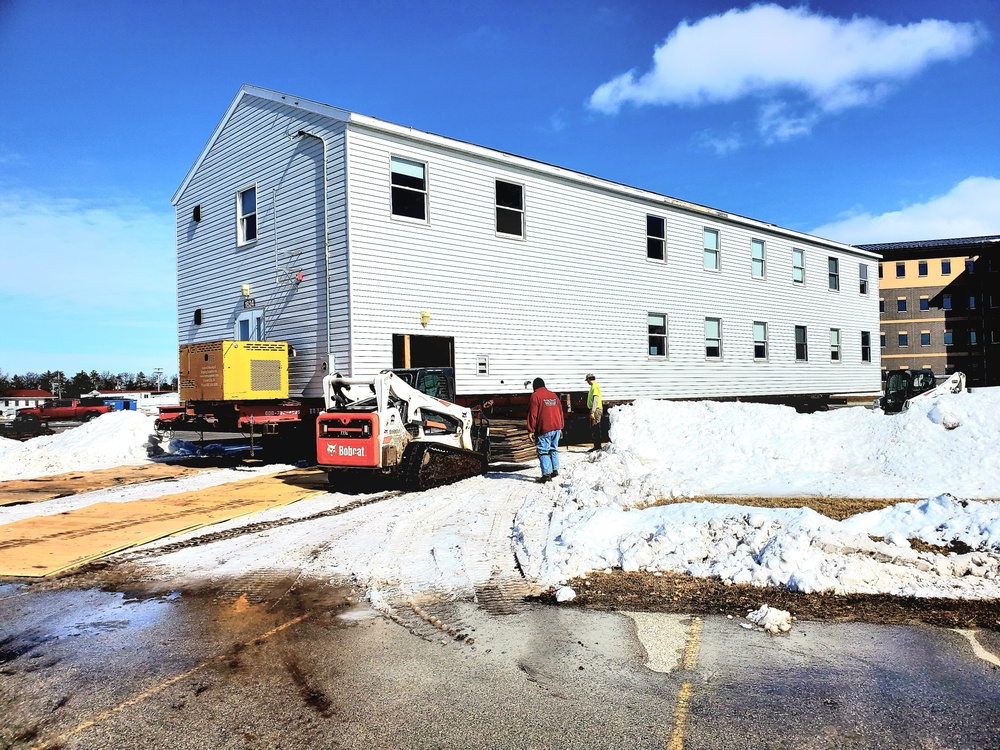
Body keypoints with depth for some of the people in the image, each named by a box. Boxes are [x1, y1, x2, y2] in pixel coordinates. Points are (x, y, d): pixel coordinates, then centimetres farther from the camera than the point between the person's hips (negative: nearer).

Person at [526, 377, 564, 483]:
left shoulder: (535, 396, -6)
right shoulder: (554, 395, 14)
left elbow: (532, 415, -9)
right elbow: (560, 411, 17)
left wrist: (531, 430, -7)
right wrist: (560, 427, 23)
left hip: (544, 429, -6)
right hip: (556, 427, 7)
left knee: (543, 452, -3)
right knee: (553, 449, 19)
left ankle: (546, 474, -7)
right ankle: (555, 470, 24)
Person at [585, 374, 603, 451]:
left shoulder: (595, 387, -13)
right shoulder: (593, 386, 17)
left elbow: (595, 400, -20)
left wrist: (592, 412, -23)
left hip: (596, 410, -10)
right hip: (595, 410, 10)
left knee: (595, 429, -9)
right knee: (594, 429, 13)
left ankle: (597, 446, -7)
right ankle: (597, 446, 17)